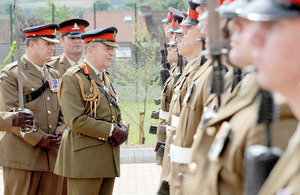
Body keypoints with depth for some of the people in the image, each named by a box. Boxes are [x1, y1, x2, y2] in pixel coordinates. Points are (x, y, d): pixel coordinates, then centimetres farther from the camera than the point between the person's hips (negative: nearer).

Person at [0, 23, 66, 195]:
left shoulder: (54, 75, 18)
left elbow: (63, 110, 18)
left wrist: (59, 133, -2)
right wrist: (38, 139, -15)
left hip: (51, 155, 6)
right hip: (21, 155, -6)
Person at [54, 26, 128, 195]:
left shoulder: (107, 78, 17)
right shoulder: (73, 78, -9)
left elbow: (117, 113, 21)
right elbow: (76, 120, -18)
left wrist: (123, 130, -2)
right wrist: (110, 130, -17)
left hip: (109, 159, 8)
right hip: (85, 156, -8)